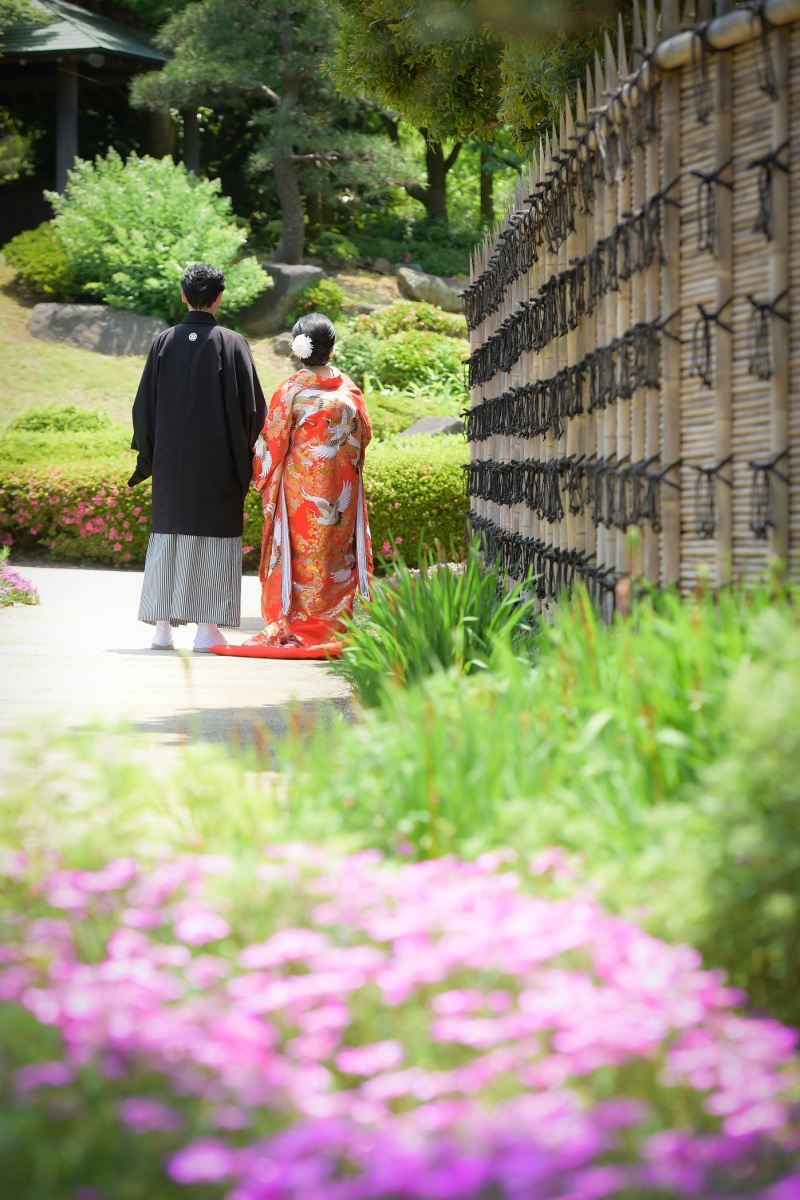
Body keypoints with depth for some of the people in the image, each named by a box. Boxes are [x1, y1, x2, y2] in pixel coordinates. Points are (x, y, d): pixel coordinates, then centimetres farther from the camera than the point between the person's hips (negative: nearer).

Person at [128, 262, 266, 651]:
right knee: (214, 539, 3)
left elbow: (145, 404, 3)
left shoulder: (164, 342, 0)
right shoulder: (232, 344, -6)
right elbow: (252, 406, -6)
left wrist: (146, 457, 12)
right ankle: (207, 628, 1)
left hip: (171, 459, 2)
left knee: (168, 536, 8)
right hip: (217, 463, -2)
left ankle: (162, 627, 8)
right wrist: (245, 460, 4)